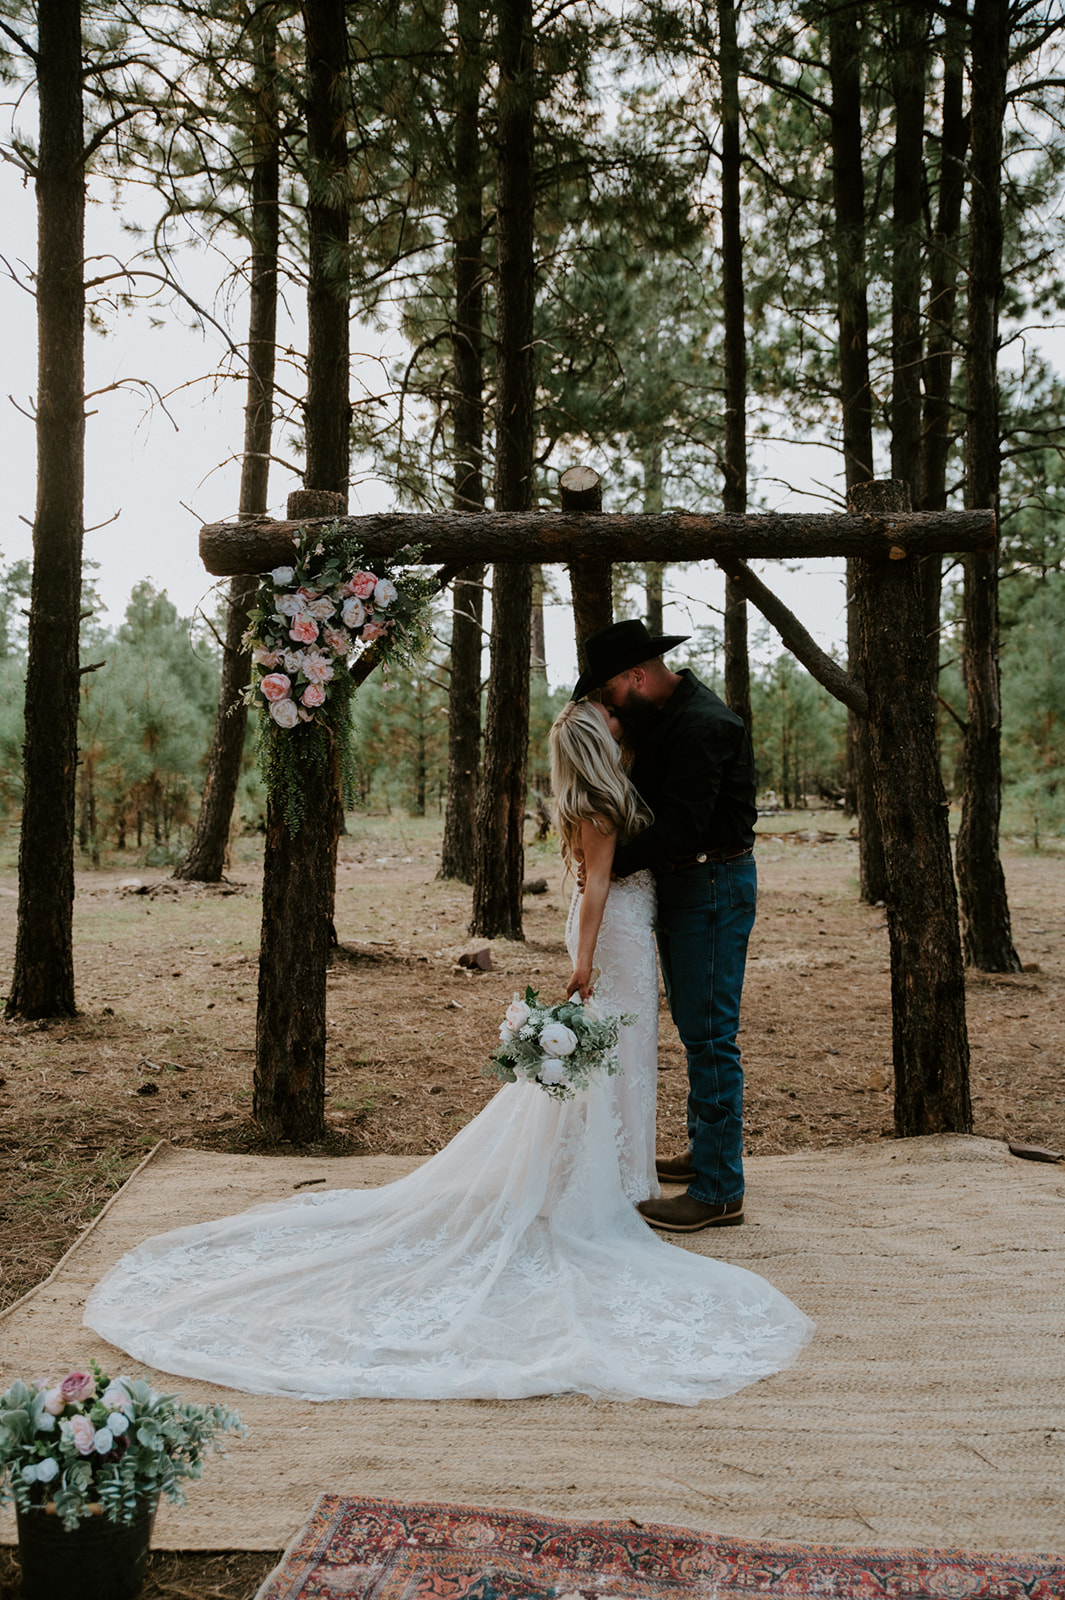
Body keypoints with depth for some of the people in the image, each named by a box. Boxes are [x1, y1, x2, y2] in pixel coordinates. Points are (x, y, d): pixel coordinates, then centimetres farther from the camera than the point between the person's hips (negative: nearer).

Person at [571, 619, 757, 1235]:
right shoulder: (661, 715, 11)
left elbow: (680, 826, -25)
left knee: (710, 1035, -8)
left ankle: (718, 1191, -2)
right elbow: (647, 794, 18)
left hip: (713, 885, -10)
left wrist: (610, 865, -16)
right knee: (696, 1028, 19)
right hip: (680, 884, 10)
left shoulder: (702, 724, -21)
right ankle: (705, 1152, 33)